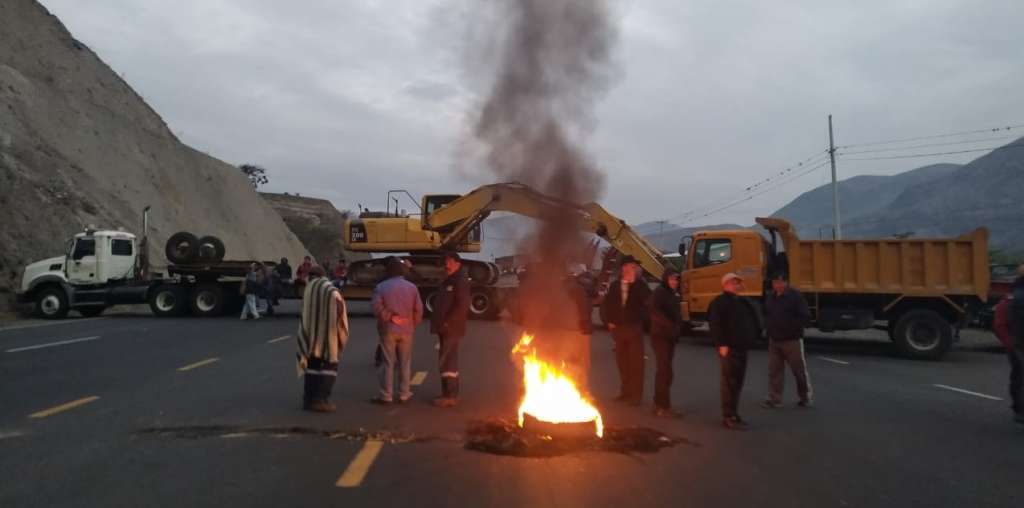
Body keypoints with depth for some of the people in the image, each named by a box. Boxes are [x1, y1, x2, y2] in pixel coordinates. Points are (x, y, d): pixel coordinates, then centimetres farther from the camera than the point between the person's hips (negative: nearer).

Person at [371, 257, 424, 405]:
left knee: (388, 363, 3)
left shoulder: (381, 287, -8)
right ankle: (404, 394, 14)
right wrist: (413, 325, 10)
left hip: (388, 330, -2)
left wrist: (389, 317, -2)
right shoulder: (412, 287, -2)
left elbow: (377, 308, -15)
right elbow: (418, 310, -2)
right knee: (405, 363, 10)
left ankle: (386, 395, 5)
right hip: (406, 330, 2)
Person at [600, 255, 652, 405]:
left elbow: (648, 300, -20)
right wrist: (609, 321, 6)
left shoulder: (639, 284, -2)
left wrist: (635, 281, -20)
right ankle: (625, 391, 20)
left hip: (634, 328, -3)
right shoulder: (614, 285, 6)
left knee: (636, 362, -3)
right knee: (622, 362, 9)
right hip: (618, 328, 3)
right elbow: (607, 304, 15)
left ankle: (636, 394, 2)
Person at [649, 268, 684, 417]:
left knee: (663, 371, 15)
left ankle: (659, 403, 24)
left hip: (670, 337, 9)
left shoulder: (673, 294, 17)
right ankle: (664, 407, -9)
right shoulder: (660, 292, -10)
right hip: (660, 336, -9)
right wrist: (672, 326, -25)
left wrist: (678, 329, 3)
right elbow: (656, 313, -24)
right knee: (665, 371, -10)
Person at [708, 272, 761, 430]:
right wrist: (722, 344, -21)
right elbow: (715, 325, -16)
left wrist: (754, 336, 12)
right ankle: (729, 417, -5)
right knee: (729, 382, -8)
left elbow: (753, 321, 26)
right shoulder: (719, 302, -8)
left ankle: (733, 414, 19)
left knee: (738, 382, 12)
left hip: (742, 348, 9)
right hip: (728, 348, -9)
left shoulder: (744, 302, 20)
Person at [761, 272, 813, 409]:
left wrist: (791, 327, -21)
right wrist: (768, 326, 5)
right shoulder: (770, 297, 9)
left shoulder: (795, 295, -11)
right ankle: (774, 399, 9)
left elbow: (805, 317, -14)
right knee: (774, 370, 4)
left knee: (799, 369, 6)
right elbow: (766, 314, 22)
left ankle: (807, 397, 21)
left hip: (792, 340, -5)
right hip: (774, 340, 6)